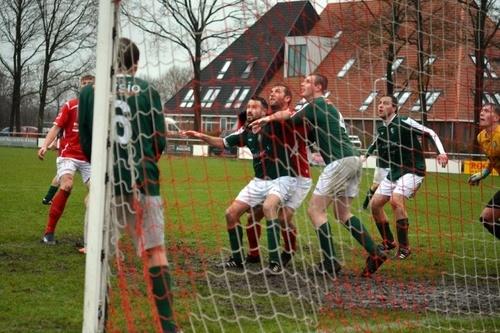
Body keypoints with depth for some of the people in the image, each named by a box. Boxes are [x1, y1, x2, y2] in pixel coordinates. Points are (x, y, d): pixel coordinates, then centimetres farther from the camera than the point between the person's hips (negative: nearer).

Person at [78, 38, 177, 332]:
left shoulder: (90, 92, 3)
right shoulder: (148, 91, 2)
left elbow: (85, 142, 8)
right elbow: (160, 142, 3)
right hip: (143, 182, -1)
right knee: (156, 251, 1)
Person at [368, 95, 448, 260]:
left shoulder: (403, 122, -13)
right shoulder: (381, 130, 9)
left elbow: (430, 133, -13)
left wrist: (441, 152, -25)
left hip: (412, 171, -8)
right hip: (394, 172, 8)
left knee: (396, 200, -29)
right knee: (375, 203, 1)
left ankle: (404, 247, -18)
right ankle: (388, 242, 20)